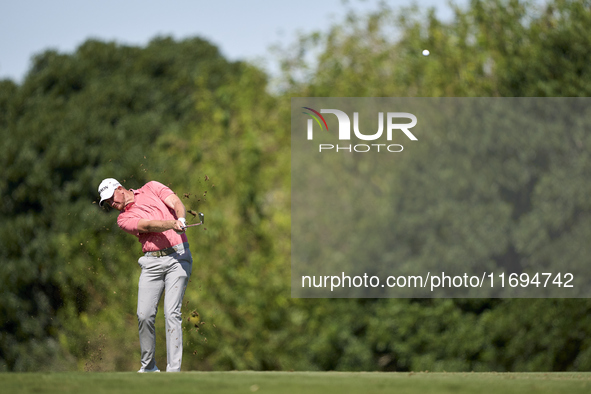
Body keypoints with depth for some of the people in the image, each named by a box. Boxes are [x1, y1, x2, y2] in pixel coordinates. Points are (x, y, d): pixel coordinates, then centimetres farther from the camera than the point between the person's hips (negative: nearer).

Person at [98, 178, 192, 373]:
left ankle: (174, 369, -14)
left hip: (178, 256, -2)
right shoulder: (124, 219, 9)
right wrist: (173, 224, -27)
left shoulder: (152, 188, 12)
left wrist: (181, 219, -25)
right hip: (152, 262, 2)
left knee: (171, 313, -13)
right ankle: (148, 366, 13)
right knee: (145, 315, -6)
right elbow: (147, 225, -10)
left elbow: (176, 203, -2)